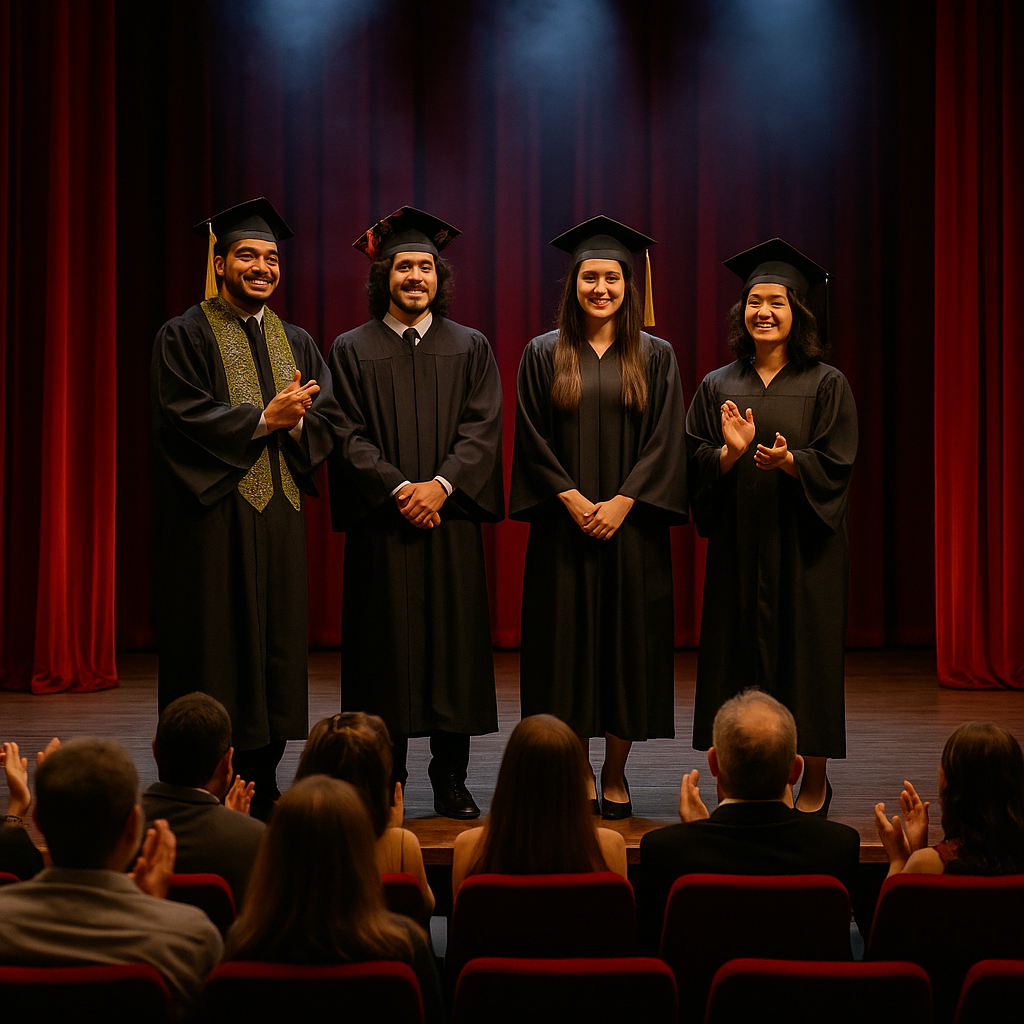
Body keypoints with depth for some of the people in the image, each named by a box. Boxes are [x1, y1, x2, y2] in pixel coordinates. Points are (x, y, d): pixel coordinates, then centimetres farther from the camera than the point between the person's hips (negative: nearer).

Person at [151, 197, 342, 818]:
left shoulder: (297, 343, 17)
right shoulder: (186, 336, 1)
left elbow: (329, 419, 8)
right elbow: (183, 417, -12)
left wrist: (295, 422, -13)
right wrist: (264, 418, -14)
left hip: (280, 513, 5)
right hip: (214, 513, -5)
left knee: (275, 645, 5)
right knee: (217, 648, -5)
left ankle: (262, 785, 13)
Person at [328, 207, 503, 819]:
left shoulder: (470, 348, 11)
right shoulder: (353, 350, 7)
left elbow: (483, 428, 0)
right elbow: (349, 436, -1)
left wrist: (441, 483, -14)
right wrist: (398, 487, -14)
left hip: (452, 517, 1)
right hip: (381, 523, -1)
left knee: (452, 642, 1)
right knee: (389, 647, 0)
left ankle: (452, 779, 9)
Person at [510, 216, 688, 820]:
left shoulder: (655, 357, 5)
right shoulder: (545, 355, 5)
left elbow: (664, 440, -1)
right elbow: (533, 438, 0)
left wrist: (622, 502, -12)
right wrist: (571, 498, -12)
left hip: (630, 522, 0)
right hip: (565, 525, 0)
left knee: (627, 637, 2)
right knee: (568, 638, 1)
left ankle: (616, 775, 12)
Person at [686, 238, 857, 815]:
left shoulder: (827, 385, 0)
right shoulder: (719, 387, 8)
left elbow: (836, 465, -6)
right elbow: (695, 464, 4)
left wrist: (788, 460, -24)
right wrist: (730, 452, -16)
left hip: (804, 543, -2)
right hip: (738, 544, 3)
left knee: (805, 654, 0)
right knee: (741, 656, 3)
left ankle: (815, 784, 13)